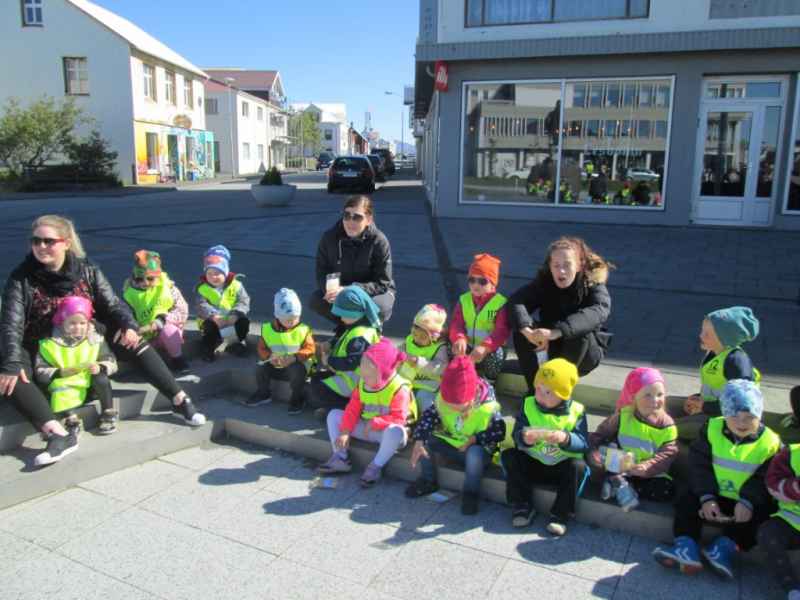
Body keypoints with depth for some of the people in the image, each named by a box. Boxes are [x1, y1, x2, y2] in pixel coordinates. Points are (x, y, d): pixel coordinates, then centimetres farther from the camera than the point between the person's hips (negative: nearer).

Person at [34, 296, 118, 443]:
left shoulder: (95, 339, -1)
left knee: (101, 377, -27)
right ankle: (72, 422, -23)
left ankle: (108, 415, -13)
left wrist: (100, 367, -22)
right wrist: (60, 373, -23)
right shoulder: (50, 343, -4)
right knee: (60, 393, -32)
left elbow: (112, 362, 0)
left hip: (91, 385, 1)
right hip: (65, 387, -1)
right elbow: (40, 372, -5)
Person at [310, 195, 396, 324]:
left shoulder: (379, 241, -23)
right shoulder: (329, 237, -14)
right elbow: (321, 272, -6)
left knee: (380, 307, -36)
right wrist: (330, 289, -30)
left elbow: (382, 283, -22)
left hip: (376, 292, -3)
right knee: (315, 301, -23)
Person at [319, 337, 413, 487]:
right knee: (334, 415, 0)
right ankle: (340, 458, -5)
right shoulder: (362, 384, -2)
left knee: (395, 431, -42)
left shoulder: (399, 389, -21)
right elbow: (353, 409, -2)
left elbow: (398, 419, -25)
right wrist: (345, 431, -13)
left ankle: (376, 466, -20)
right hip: (365, 428, 6)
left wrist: (375, 423, -31)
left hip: (386, 431, -6)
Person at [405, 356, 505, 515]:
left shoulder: (488, 406, -24)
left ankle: (470, 492, -14)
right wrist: (419, 441, -28)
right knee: (425, 439, -16)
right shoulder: (443, 399, -14)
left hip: (477, 449, -4)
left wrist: (476, 439, -27)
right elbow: (429, 416, -15)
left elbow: (499, 431, -17)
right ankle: (428, 481, 4)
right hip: (449, 443, 5)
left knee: (475, 453, -39)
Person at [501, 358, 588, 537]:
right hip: (532, 463, 2)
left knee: (578, 467, -29)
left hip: (562, 467, -2)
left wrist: (566, 439, -37)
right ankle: (522, 506, -10)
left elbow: (583, 444, -17)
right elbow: (517, 435, -11)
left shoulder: (576, 412, -7)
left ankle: (560, 515, -15)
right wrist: (525, 438, -35)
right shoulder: (529, 405, -4)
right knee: (509, 455, -18)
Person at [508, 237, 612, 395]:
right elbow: (516, 300, -27)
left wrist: (556, 332, -56)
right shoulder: (544, 281, -11)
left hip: (587, 352, -3)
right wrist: (528, 331, -48)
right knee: (520, 328, -22)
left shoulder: (595, 285, -20)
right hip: (553, 347, 3)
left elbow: (597, 313, -42)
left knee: (580, 334, -35)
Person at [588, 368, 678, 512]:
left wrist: (638, 468, -37)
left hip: (647, 474, 1)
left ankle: (617, 483, -20)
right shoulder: (623, 415, -7)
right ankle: (619, 482, -24)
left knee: (666, 490, -28)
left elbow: (665, 458, -19)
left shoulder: (667, 426, -10)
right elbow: (599, 435, -7)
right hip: (619, 469, 0)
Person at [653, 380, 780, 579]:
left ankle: (725, 548, -23)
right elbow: (699, 465, -8)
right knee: (688, 502, -16)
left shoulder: (770, 442, -9)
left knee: (756, 517, -26)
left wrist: (748, 501, -25)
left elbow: (765, 478, -9)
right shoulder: (712, 429, -8)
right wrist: (707, 497, -18)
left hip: (746, 500, -1)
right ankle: (686, 548, -23)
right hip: (711, 494, 1)